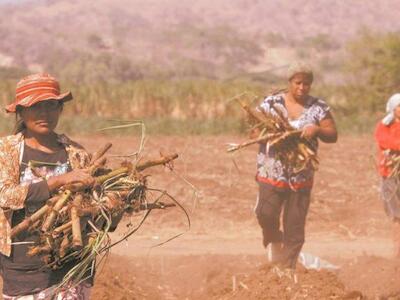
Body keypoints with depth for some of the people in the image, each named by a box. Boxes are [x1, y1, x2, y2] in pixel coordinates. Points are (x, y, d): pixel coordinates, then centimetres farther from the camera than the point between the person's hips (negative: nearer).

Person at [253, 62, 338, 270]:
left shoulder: (318, 108, 4)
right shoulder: (271, 103, 1)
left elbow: (333, 135, 2)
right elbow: (254, 131, 1)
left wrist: (317, 130, -19)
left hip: (302, 176, 1)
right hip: (272, 172, -1)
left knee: (295, 228, 1)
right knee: (266, 214, -14)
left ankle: (287, 269, 12)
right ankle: (274, 240, 20)